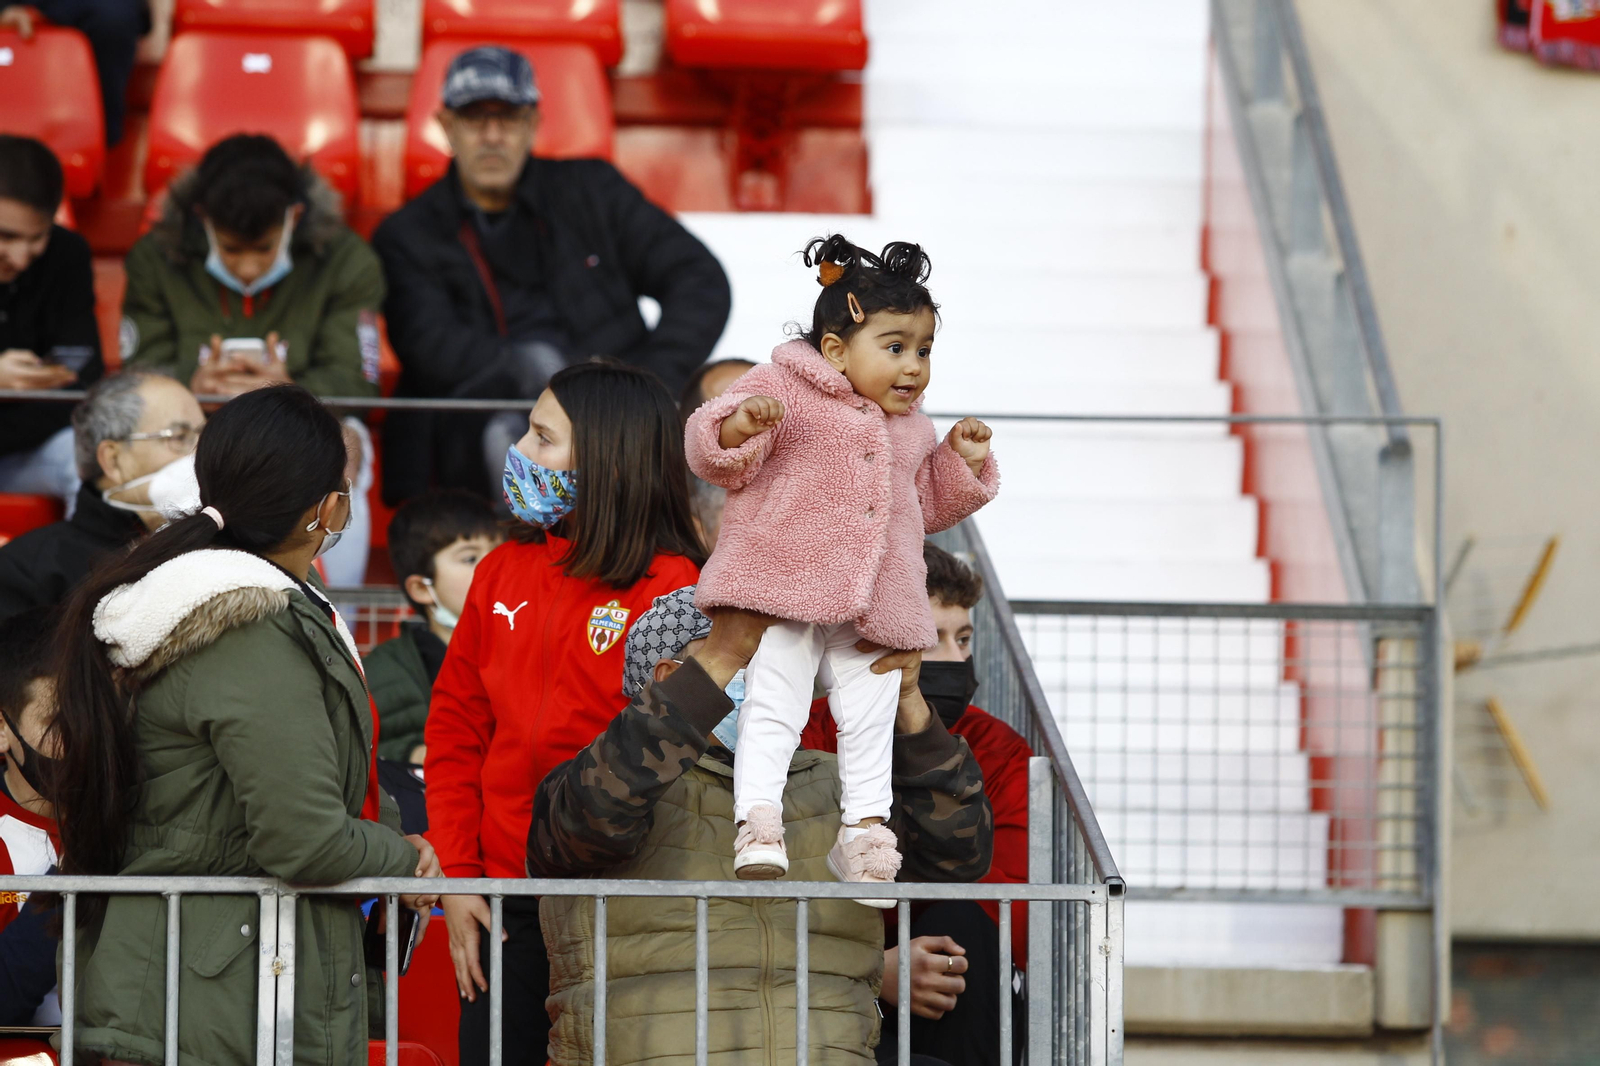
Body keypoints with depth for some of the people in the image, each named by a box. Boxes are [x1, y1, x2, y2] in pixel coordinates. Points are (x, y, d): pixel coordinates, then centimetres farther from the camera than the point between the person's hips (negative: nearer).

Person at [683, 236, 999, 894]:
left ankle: (864, 830, 19)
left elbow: (928, 506, 28)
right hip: (783, 592, -6)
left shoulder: (911, 430, 17)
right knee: (773, 704, -13)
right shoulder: (783, 390, -2)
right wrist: (738, 427, -30)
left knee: (870, 716, 9)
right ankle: (757, 821, -13)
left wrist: (963, 463, 11)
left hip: (870, 613, 6)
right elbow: (718, 461, -8)